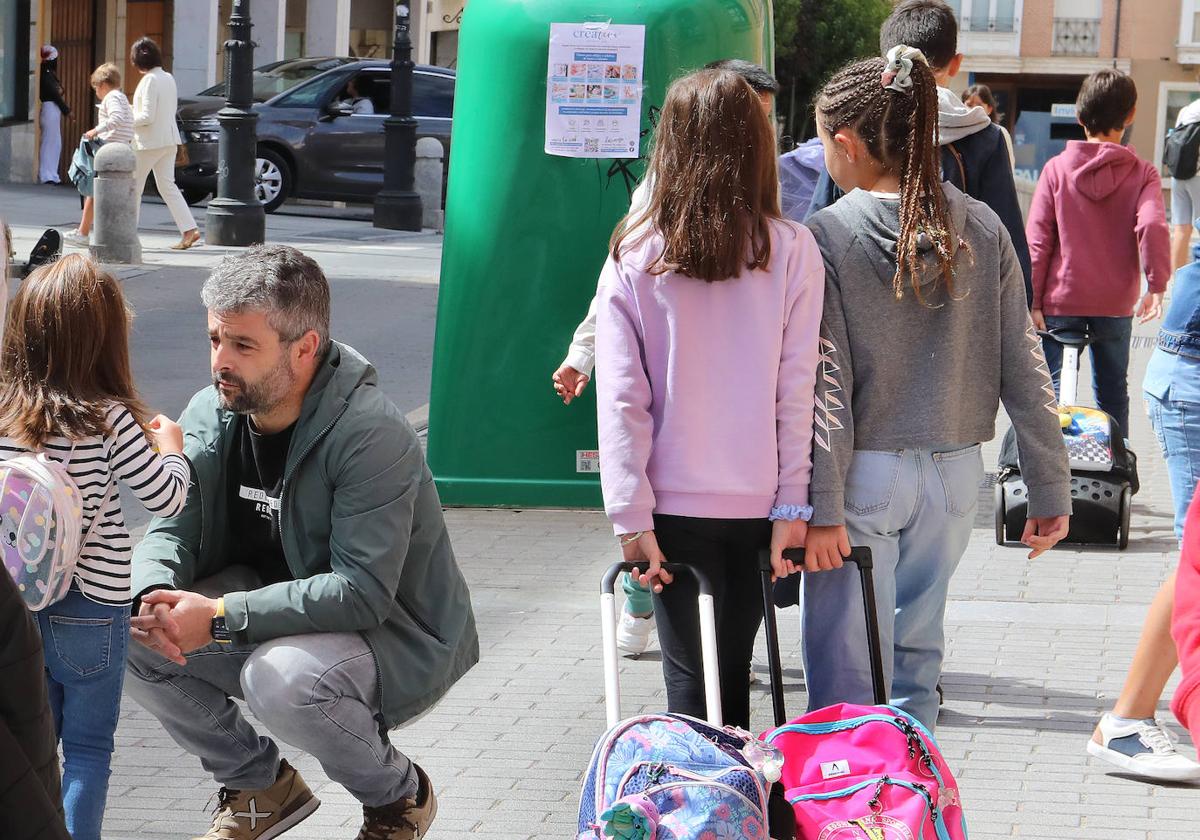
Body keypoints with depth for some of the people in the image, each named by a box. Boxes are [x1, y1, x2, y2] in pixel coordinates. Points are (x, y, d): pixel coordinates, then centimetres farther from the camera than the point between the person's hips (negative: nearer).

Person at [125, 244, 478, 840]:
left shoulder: (371, 435, -26)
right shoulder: (211, 413, -4)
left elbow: (363, 592, -31)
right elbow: (173, 529, -3)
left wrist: (221, 616, -35)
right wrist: (154, 593, -28)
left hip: (395, 633, -7)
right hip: (269, 602, 7)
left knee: (280, 677, -37)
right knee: (129, 640, -15)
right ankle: (261, 785, 9)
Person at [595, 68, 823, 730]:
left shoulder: (635, 255, -5)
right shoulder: (792, 252, -5)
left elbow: (621, 397, -7)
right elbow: (798, 390, -5)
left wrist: (631, 519, -4)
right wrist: (792, 506, 0)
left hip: (674, 503, -1)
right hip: (759, 502, 1)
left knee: (689, 682, 4)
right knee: (734, 675, 13)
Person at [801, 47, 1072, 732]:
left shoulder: (828, 238, -11)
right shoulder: (983, 230, 0)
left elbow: (827, 384, -14)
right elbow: (1024, 370, 1)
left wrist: (822, 506, -13)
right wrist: (1052, 491, 6)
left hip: (864, 474, -4)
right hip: (954, 472, 4)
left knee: (846, 675, 2)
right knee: (916, 651, 17)